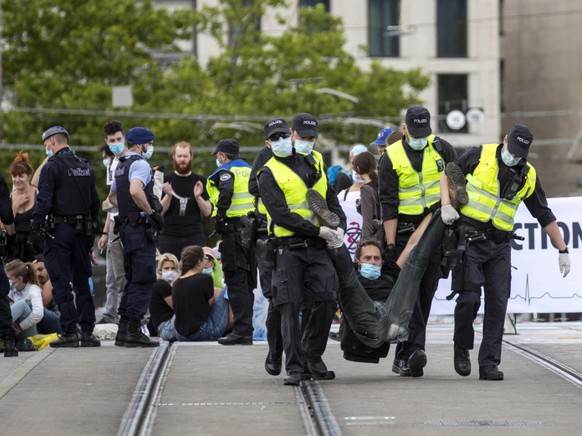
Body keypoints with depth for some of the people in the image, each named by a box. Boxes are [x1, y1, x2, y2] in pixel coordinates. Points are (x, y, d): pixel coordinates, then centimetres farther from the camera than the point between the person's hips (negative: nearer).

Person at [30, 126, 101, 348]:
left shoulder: (52, 167, -8)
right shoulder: (85, 167, 13)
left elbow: (43, 201, -15)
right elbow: (95, 202, 15)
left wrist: (35, 227, -10)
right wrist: (91, 232, 20)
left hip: (58, 230, -6)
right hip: (82, 231, 6)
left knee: (61, 283, -5)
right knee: (82, 282, 10)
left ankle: (69, 331, -9)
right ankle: (87, 331, 7)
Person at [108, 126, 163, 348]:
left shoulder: (121, 165, 18)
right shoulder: (140, 164, -12)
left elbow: (112, 197, 30)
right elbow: (136, 190, -30)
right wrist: (153, 213, -20)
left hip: (127, 227, 10)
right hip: (141, 228, -10)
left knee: (132, 280, 15)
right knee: (144, 280, -8)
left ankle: (123, 331, 15)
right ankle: (133, 332, -10)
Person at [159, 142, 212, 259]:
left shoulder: (199, 181, 10)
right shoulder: (165, 180, 7)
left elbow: (207, 212, 5)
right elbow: (159, 211, 1)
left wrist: (198, 197, -11)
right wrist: (168, 196, -15)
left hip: (195, 236, 1)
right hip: (169, 236, -1)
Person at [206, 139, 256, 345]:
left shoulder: (226, 171, -5)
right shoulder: (250, 171, 19)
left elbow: (226, 192, -24)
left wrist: (220, 218, -17)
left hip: (234, 229, -8)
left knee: (236, 281, -7)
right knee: (247, 281, 13)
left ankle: (242, 331, -12)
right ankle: (246, 330, 17)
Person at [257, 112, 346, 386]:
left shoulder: (316, 163, 15)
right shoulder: (270, 173, -5)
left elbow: (331, 199, 20)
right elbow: (282, 215, -14)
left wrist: (340, 225, 1)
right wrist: (317, 230, -17)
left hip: (317, 249, 5)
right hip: (288, 248, -5)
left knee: (325, 300, -4)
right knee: (291, 307, -6)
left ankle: (312, 358, 13)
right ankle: (294, 367, -4)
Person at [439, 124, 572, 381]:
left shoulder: (528, 176, 7)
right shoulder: (481, 155, -2)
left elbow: (545, 216, 14)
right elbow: (449, 173, 8)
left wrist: (562, 250, 13)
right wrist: (446, 204, -8)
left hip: (499, 245, 3)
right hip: (469, 239, -3)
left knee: (497, 304, -2)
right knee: (469, 298, -11)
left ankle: (489, 364, 3)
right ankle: (461, 348, 13)